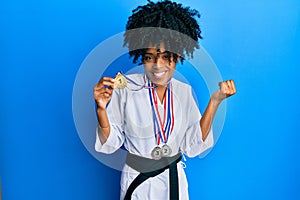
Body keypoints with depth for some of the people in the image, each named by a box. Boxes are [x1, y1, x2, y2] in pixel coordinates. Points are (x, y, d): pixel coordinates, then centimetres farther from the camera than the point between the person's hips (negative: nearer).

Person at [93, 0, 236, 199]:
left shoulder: (184, 91, -5)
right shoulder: (126, 86, -16)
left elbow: (193, 145, -8)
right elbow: (110, 143, -10)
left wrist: (214, 101, -11)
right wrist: (101, 109, -28)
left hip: (174, 179, 3)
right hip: (137, 180, -3)